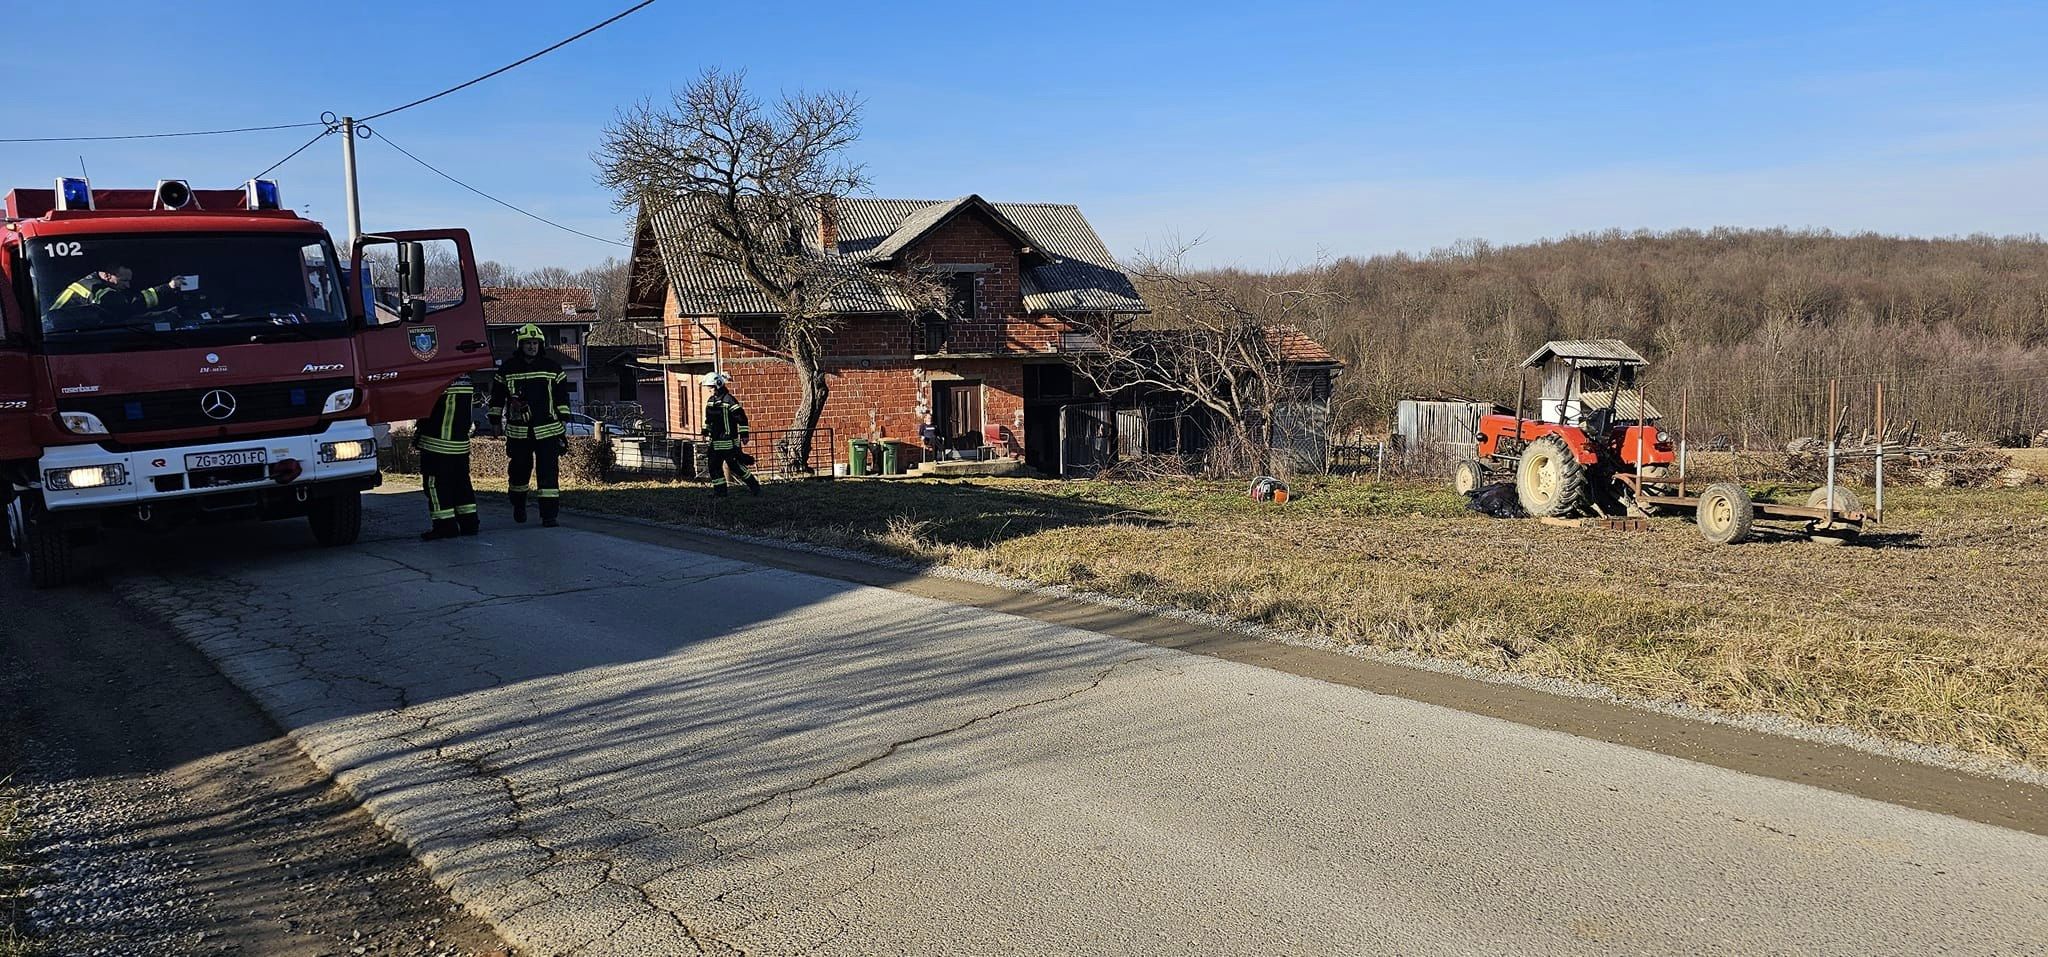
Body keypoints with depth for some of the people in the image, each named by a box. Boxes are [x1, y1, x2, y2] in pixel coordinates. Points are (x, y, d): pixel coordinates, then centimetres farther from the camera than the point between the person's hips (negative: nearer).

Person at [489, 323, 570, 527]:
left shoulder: (552, 367, 4)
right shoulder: (507, 368, 5)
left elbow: (562, 395, 10)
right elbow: (497, 395, 12)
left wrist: (563, 419, 5)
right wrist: (495, 421, 12)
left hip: (547, 429, -1)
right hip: (518, 430, 1)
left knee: (549, 471, -7)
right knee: (519, 469, 11)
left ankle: (549, 515, -7)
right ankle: (518, 506, 34)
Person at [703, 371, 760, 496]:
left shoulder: (729, 400, -14)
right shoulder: (711, 401, 11)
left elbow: (741, 418, -15)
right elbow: (708, 419, 26)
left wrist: (744, 434, -16)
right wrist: (705, 431, 24)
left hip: (729, 440, -8)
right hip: (715, 440, 8)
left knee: (734, 465, -5)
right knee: (714, 465, 6)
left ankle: (754, 485, 7)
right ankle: (719, 489, 16)